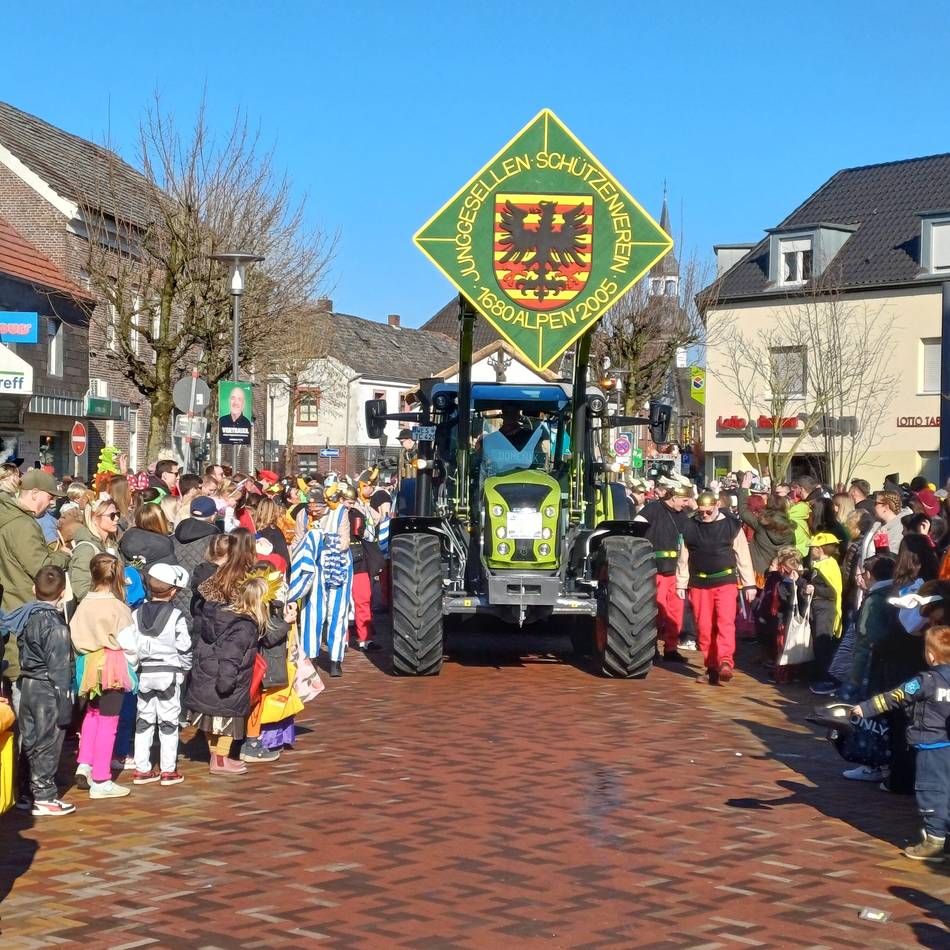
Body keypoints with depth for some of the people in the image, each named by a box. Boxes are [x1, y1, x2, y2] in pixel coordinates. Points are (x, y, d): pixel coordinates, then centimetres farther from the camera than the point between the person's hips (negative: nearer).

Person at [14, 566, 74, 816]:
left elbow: (22, 655, 11)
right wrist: (64, 701, -14)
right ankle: (44, 798, 6)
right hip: (48, 690, -7)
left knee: (29, 742, 15)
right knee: (48, 744, 1)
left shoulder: (25, 617, 6)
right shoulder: (55, 624, -17)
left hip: (27, 685, 7)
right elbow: (59, 667, -18)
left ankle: (26, 793, 22)